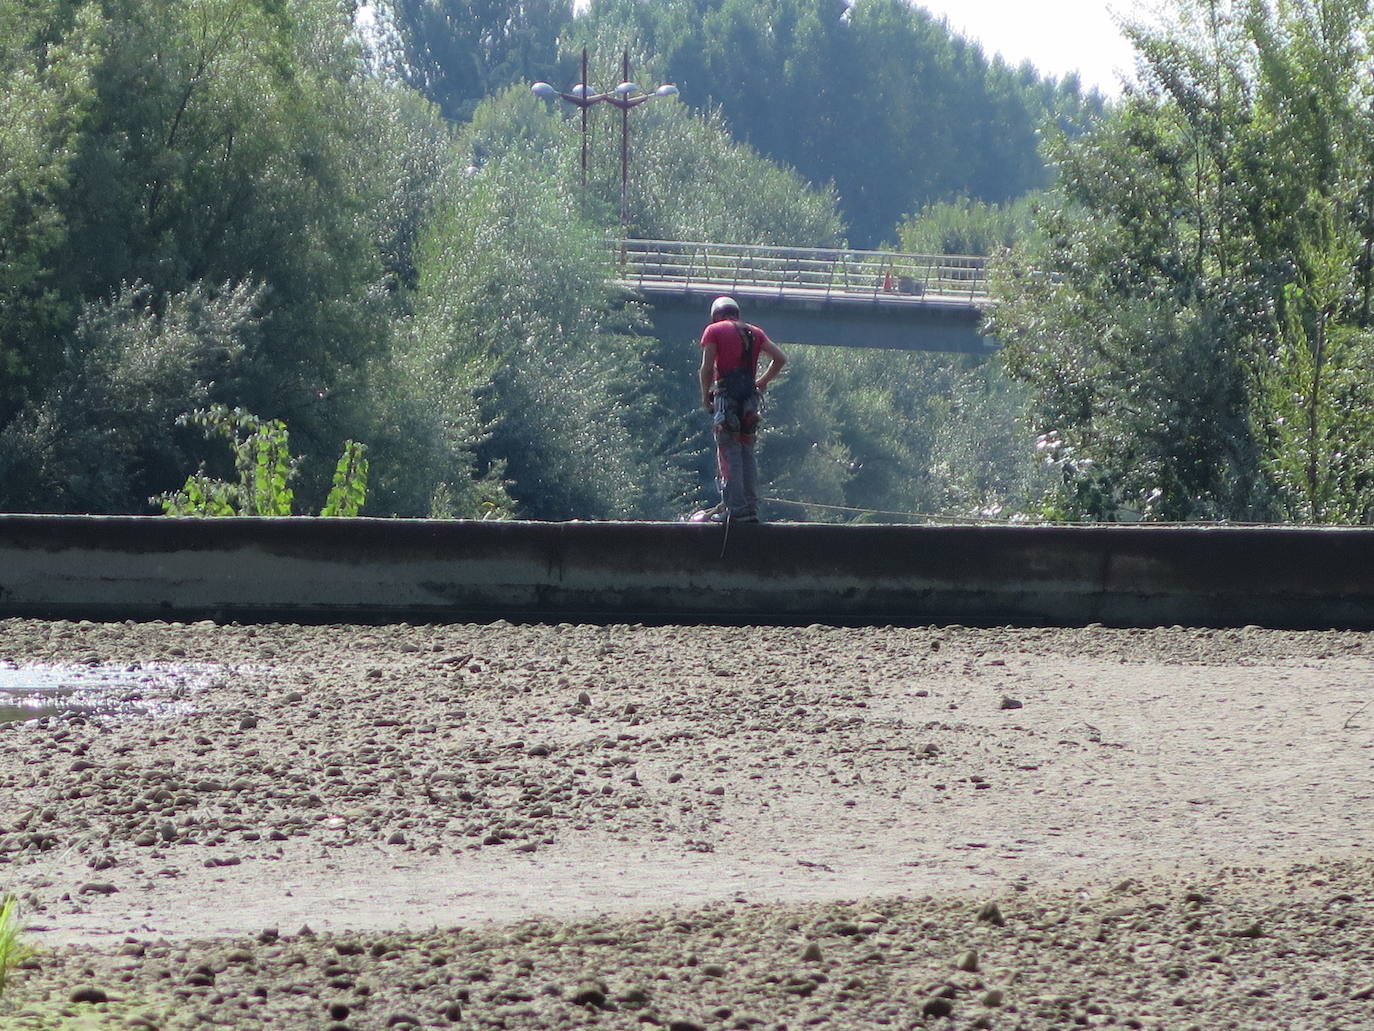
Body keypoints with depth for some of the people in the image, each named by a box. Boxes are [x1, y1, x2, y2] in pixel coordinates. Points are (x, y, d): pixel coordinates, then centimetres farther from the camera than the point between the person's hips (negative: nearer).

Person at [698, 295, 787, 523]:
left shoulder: (714, 331, 5)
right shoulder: (754, 333, 18)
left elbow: (707, 366, -5)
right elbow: (780, 358, 11)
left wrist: (706, 396, 6)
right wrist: (762, 382, 19)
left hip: (726, 395, -5)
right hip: (750, 397, 5)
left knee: (729, 453, -7)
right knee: (748, 454, 10)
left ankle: (735, 508, -14)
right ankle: (751, 508, 5)